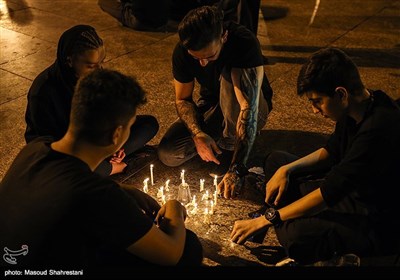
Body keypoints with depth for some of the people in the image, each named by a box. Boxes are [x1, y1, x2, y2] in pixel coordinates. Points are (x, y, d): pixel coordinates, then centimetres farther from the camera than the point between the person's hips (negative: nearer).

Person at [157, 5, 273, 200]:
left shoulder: (245, 43, -32)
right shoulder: (182, 51, -18)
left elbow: (249, 108, -39)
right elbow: (183, 99, -6)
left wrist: (236, 169, -44)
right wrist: (197, 133, -26)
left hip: (240, 110, -3)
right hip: (211, 107, 4)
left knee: (232, 74, -36)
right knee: (167, 154, -18)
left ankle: (231, 144, -14)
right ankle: (220, 137, 6)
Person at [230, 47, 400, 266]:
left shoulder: (378, 129, -32)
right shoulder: (358, 108, -4)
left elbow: (330, 193, -31)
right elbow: (331, 152, 11)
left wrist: (264, 220, -24)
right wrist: (286, 170, -5)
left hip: (379, 224, -9)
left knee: (296, 235, -37)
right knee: (276, 161, 11)